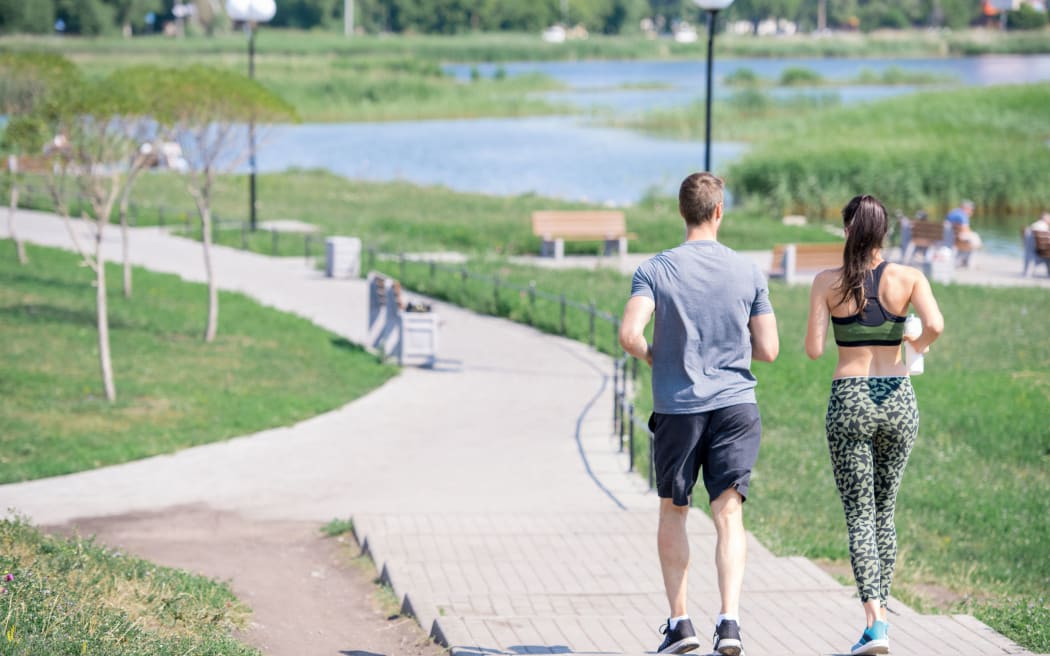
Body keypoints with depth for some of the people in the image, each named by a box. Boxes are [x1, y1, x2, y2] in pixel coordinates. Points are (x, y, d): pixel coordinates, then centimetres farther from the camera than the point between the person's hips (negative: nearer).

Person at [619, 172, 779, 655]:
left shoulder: (655, 270, -5)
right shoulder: (748, 273, 0)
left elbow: (629, 334, -17)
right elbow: (768, 350, 0)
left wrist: (652, 357, 4)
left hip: (677, 408, 0)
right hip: (736, 404, 0)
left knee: (672, 514, 15)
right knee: (729, 512, -3)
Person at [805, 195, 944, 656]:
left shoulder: (827, 282, -2)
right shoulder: (908, 278, -1)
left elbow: (813, 350, -6)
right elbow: (935, 325, -16)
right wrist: (919, 345, 6)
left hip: (849, 401, -2)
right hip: (897, 398, 2)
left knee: (859, 514, -2)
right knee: (884, 512, 17)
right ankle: (881, 609, 22)